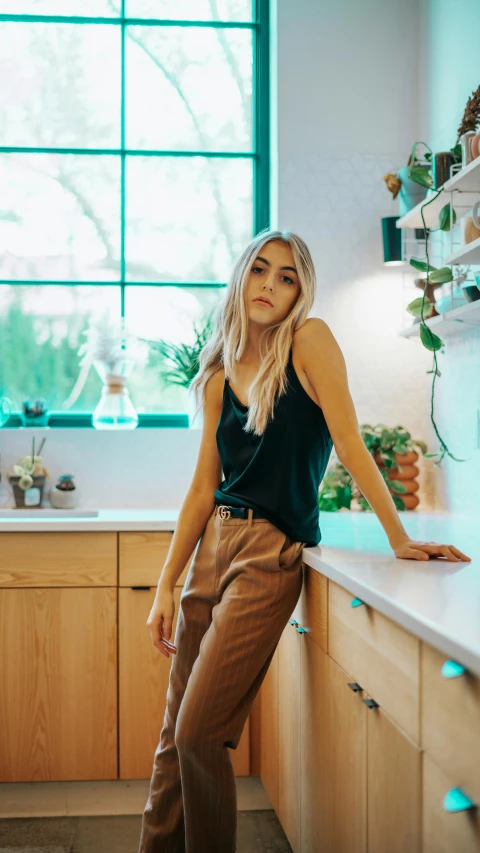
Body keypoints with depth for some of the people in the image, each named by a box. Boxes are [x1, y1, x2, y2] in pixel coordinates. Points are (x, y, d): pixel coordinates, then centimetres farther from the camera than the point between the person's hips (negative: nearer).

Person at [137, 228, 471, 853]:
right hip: (214, 546, 6)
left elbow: (350, 444, -8)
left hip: (272, 555, -5)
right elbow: (205, 487, 10)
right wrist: (166, 588, 7)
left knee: (199, 736, -4)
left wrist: (400, 539, -12)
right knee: (174, 737, 10)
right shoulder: (221, 376, 10)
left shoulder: (309, 341, -4)